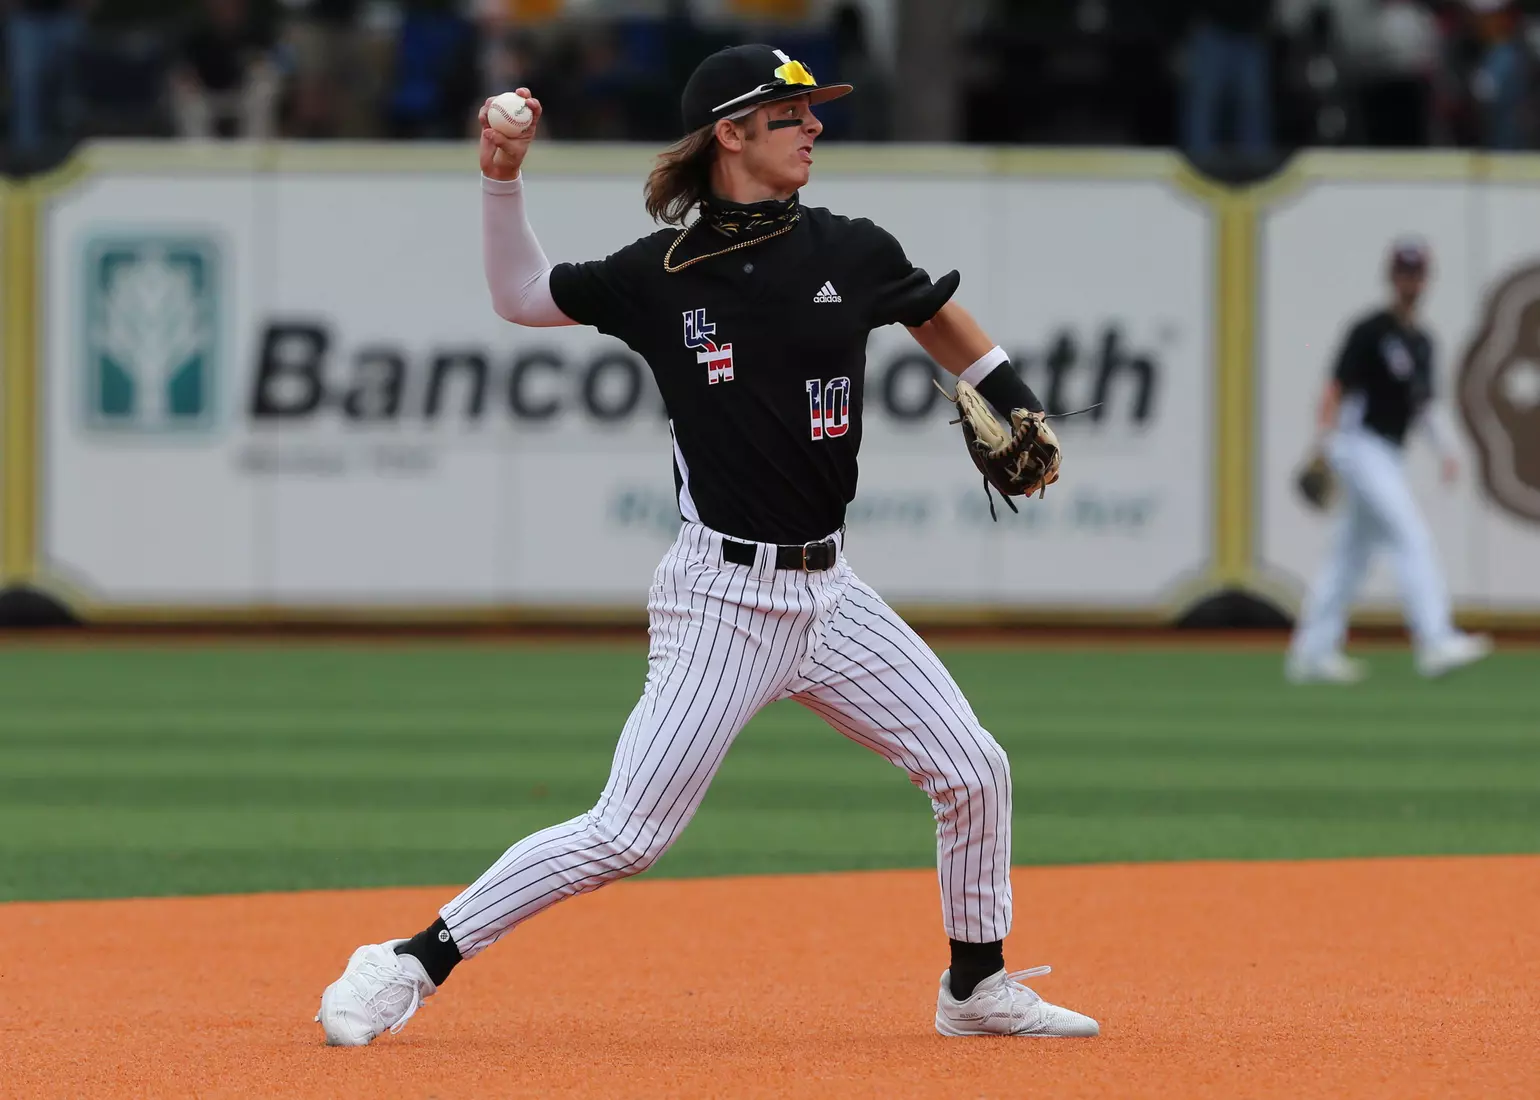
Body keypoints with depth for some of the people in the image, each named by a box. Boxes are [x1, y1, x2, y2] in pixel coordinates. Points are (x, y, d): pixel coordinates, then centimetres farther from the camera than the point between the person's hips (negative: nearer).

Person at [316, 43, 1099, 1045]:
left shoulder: (851, 253, 2)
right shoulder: (662, 274, -5)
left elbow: (942, 321, 21)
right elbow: (522, 295, 7)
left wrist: (1017, 414, 11)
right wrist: (503, 178, -5)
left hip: (828, 591, 5)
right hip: (722, 597, -4)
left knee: (974, 773, 3)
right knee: (626, 837, -11)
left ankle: (977, 989, 24)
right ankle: (409, 965, -3)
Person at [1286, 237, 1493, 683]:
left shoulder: (1422, 342, 16)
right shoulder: (1370, 331, -9)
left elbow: (1425, 404, 21)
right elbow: (1337, 387, -13)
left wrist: (1447, 450, 9)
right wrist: (1325, 441, -23)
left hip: (1388, 457, 9)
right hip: (1360, 445, -9)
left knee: (1351, 557, 11)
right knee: (1412, 538, -19)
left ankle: (1311, 652, 17)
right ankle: (1436, 642, -26)